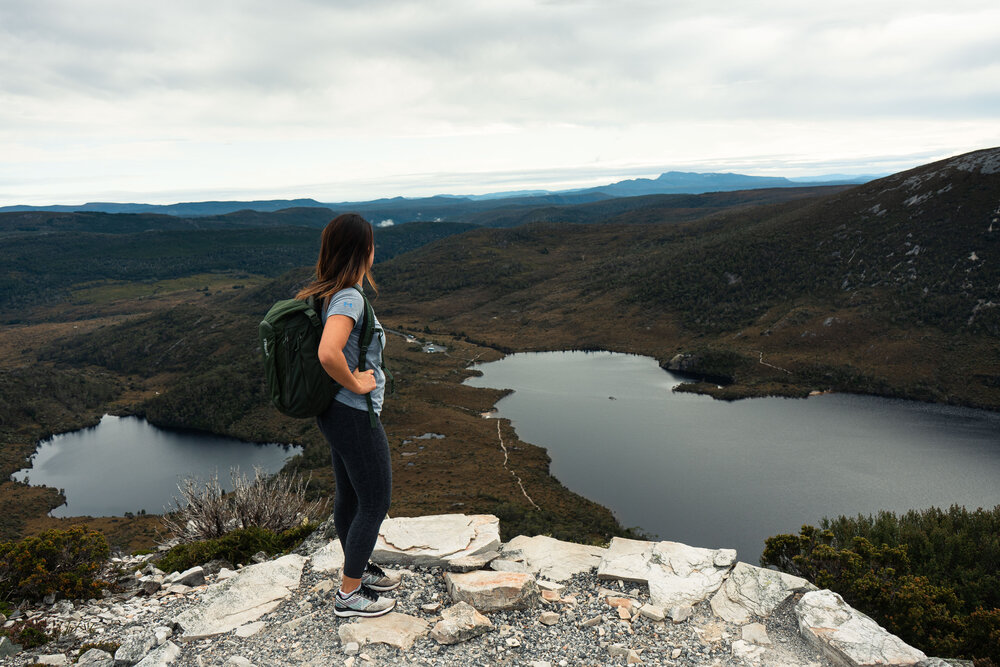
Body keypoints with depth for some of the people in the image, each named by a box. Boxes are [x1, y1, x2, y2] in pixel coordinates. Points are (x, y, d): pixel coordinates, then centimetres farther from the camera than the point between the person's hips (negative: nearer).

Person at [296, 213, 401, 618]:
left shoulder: (324, 293, 2)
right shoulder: (350, 298, -26)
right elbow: (328, 354, -42)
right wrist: (355, 383, -23)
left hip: (333, 412, 9)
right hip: (355, 416, -9)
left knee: (348, 495, 23)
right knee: (375, 503, 6)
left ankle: (358, 569, 42)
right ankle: (349, 595, 20)